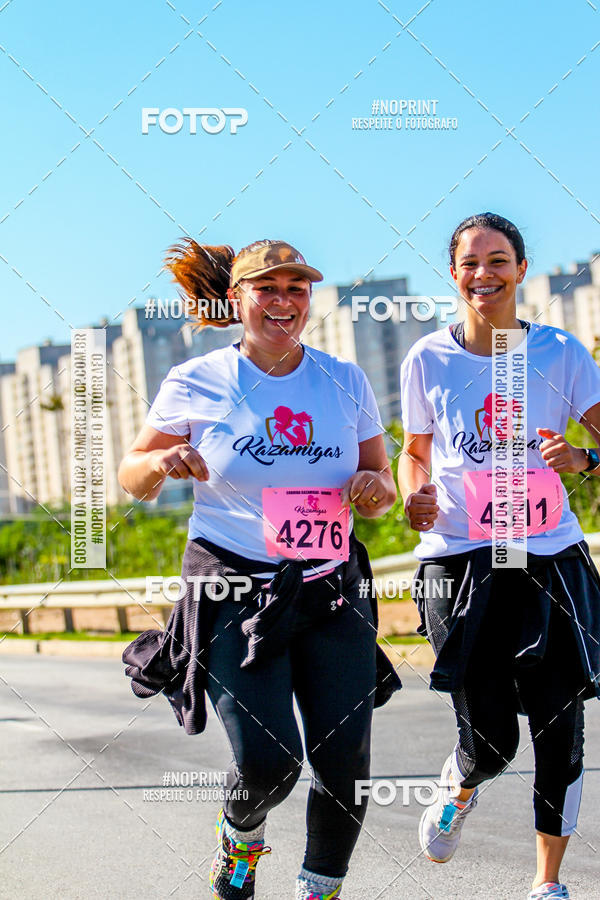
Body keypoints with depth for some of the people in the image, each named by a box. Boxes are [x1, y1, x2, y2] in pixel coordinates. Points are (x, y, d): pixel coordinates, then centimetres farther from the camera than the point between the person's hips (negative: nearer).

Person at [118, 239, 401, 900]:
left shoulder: (346, 382, 6)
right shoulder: (195, 384, -1)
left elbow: (382, 489, 13)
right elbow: (131, 478, 8)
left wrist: (374, 490, -11)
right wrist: (163, 462, -15)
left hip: (331, 590, 3)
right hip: (235, 591, -3)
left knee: (344, 756, -6)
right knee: (267, 762, -13)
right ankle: (240, 835, 24)